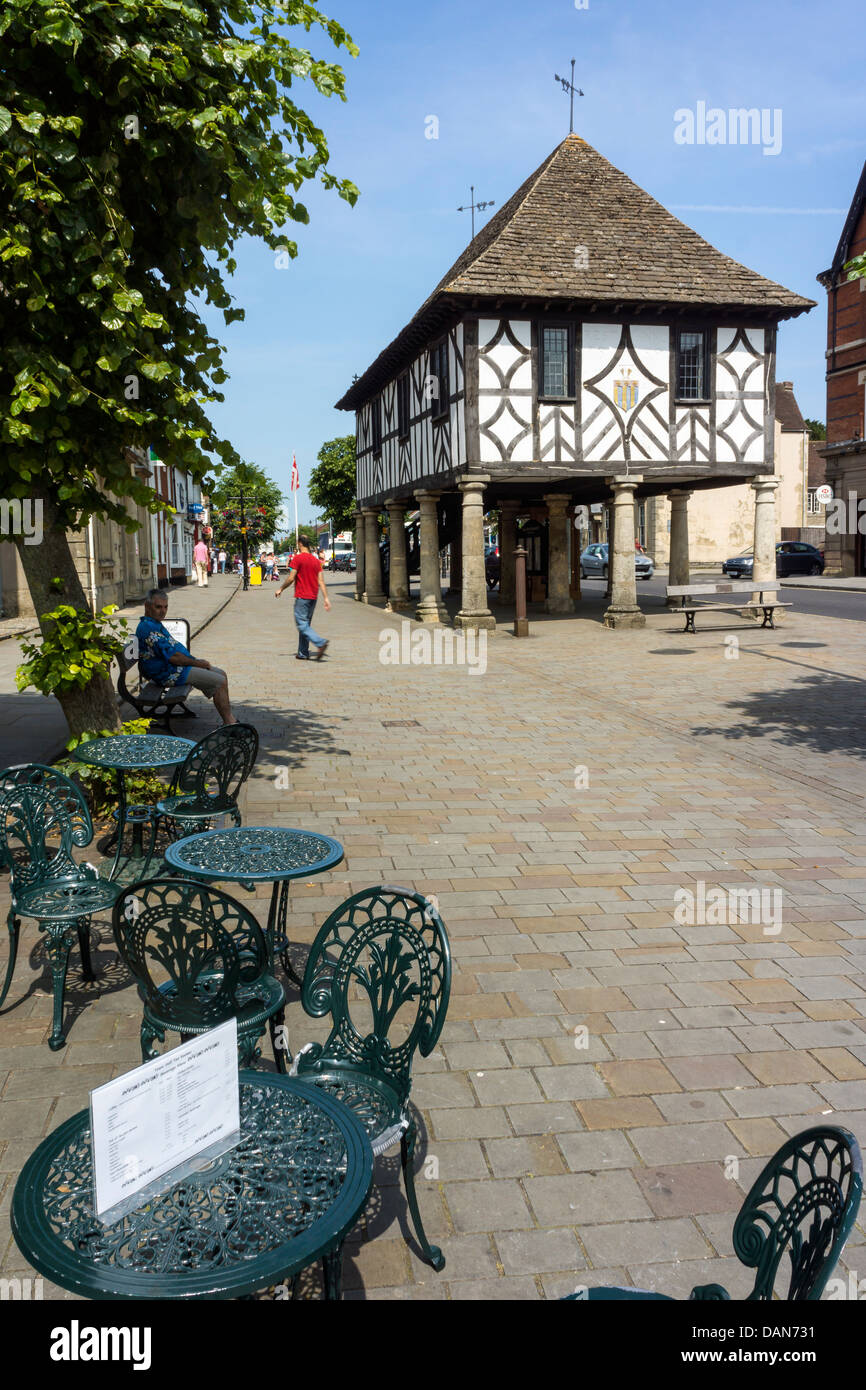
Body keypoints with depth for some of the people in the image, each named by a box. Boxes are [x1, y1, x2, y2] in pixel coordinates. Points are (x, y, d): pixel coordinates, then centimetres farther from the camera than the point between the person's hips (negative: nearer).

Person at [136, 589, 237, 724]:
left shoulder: (154, 623, 15)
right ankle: (229, 723, -9)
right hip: (169, 673, -11)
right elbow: (172, 656, -23)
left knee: (221, 674, 9)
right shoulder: (149, 628, -20)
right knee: (220, 681, -15)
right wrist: (196, 663, -11)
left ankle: (230, 719, 8)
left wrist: (196, 660, 11)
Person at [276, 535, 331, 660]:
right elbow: (321, 581, 6)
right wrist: (326, 598, 5)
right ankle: (303, 653, 15)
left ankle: (321, 642, -25)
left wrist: (280, 589, 4)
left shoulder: (297, 558, -9)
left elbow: (291, 578, -11)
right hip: (313, 597, 7)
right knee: (305, 624, 13)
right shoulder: (316, 560, 10)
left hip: (302, 597, -7)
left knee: (302, 625, -7)